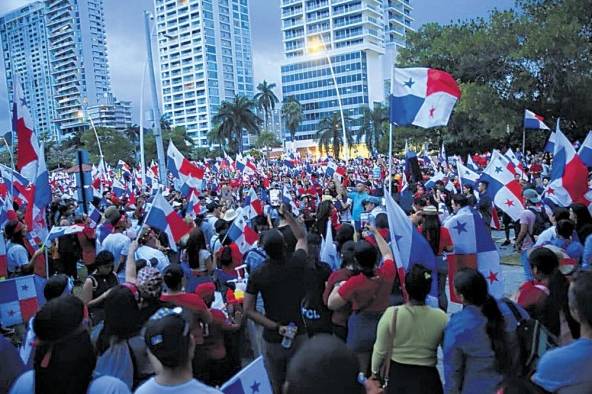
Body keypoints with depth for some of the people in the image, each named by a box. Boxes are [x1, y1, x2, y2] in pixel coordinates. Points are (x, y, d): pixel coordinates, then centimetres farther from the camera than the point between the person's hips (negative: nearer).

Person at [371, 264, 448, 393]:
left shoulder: (391, 314, -16)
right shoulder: (440, 317, -13)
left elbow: (381, 349, -6)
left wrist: (375, 371, 12)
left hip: (398, 375, 0)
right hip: (427, 378, 1)